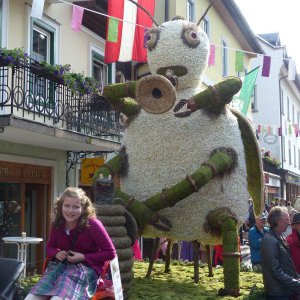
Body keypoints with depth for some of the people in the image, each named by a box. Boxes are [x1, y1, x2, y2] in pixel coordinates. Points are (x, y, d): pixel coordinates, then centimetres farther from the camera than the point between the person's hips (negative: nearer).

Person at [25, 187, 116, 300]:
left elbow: (110, 252, -7)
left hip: (86, 267, -5)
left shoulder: (92, 225, -11)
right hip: (61, 265, 5)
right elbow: (49, 247, 23)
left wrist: (84, 257, -14)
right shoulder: (57, 225, 4)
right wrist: (57, 253, -2)